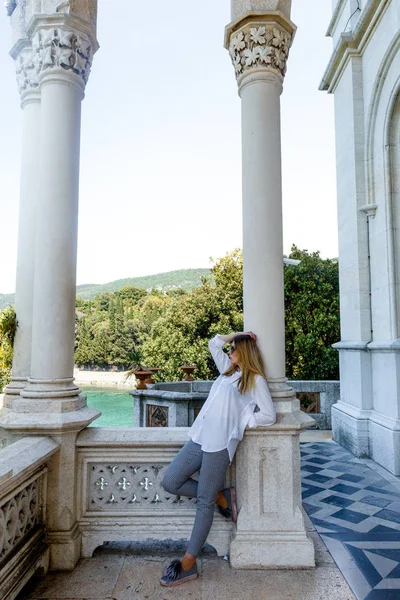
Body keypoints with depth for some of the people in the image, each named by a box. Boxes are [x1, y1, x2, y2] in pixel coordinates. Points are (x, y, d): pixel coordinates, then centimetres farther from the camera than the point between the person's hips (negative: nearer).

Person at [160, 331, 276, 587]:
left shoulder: (256, 379, -1)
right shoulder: (228, 370, 19)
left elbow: (269, 415, -4)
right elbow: (214, 343, 28)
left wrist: (240, 422, -2)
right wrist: (238, 334, 19)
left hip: (220, 443, -8)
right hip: (199, 438, 8)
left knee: (204, 502, -2)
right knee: (170, 483, 5)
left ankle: (188, 564, 8)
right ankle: (222, 497, 15)